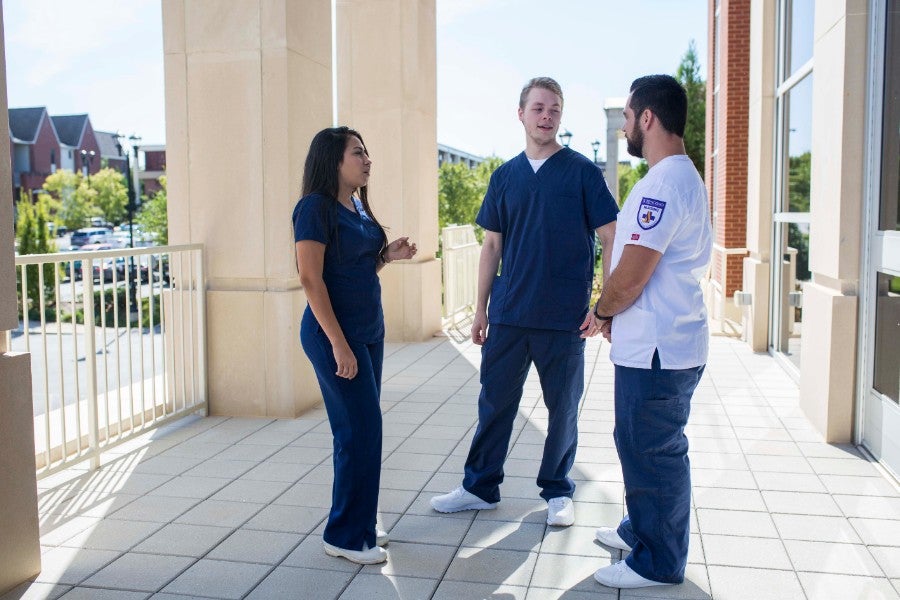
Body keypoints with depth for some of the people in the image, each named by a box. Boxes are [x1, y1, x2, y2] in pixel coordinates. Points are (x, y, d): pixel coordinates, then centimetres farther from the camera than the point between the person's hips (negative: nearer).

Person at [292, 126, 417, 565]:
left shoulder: (357, 207, 12)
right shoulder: (316, 208, -13)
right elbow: (311, 279, -17)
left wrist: (387, 255, 2)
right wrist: (339, 344, -20)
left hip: (368, 331, 8)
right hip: (335, 334, -8)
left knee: (361, 430, 13)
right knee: (360, 430, -5)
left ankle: (357, 524, 26)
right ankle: (345, 536, 10)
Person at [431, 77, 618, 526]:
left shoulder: (581, 172, -2)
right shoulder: (505, 177, 8)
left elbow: (610, 239, -3)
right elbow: (492, 245, 12)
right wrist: (480, 308, 8)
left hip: (565, 316, -3)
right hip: (509, 313, 3)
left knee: (563, 406, 9)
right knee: (494, 401, 9)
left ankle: (557, 490, 26)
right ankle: (480, 487, 24)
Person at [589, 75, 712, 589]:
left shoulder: (662, 184, -21)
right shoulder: (684, 177, 14)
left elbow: (629, 278, -23)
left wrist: (601, 312, -4)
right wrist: (615, 313, 12)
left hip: (657, 351, -11)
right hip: (664, 342, 11)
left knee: (653, 453, 2)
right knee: (642, 446, 22)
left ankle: (659, 562, 16)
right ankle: (642, 530, 38)